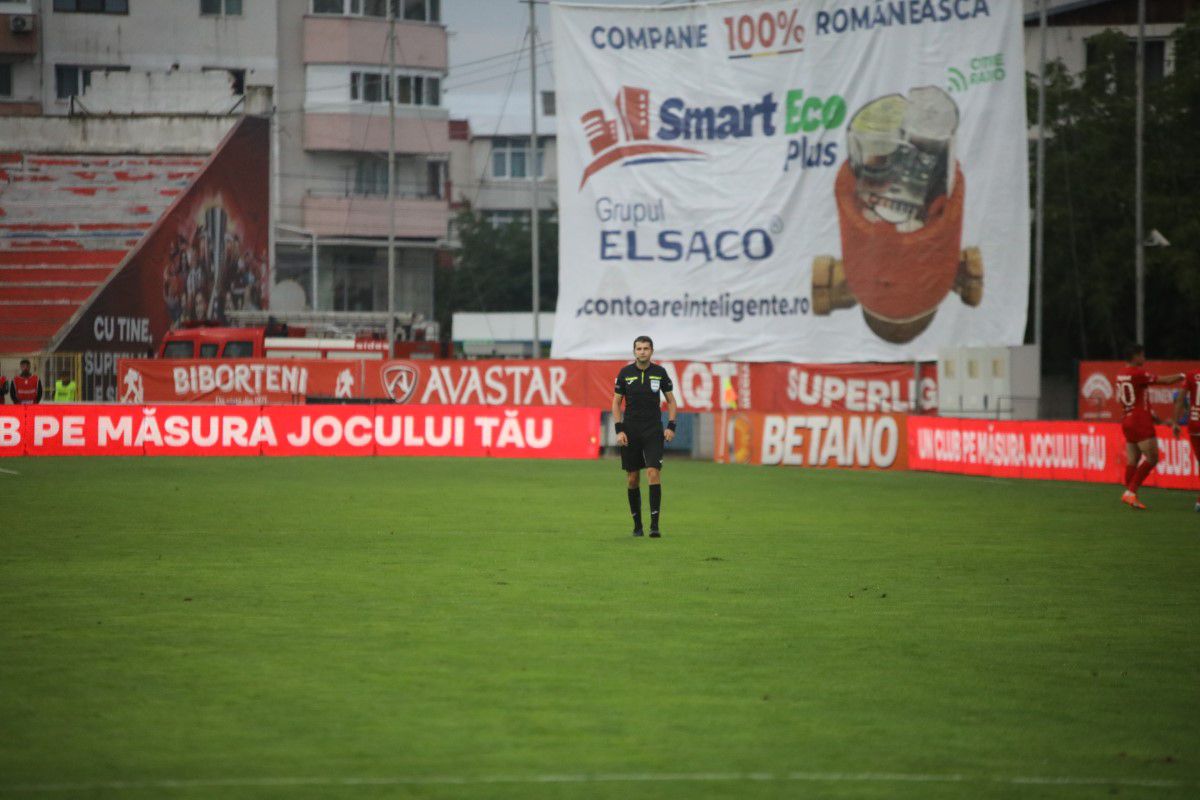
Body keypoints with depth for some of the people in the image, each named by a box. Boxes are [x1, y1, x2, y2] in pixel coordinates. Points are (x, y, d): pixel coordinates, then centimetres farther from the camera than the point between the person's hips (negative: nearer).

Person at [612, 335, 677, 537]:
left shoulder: (659, 372, 1)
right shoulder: (625, 373, 1)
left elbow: (671, 401, 10)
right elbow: (616, 402, 5)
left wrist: (671, 426, -2)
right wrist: (619, 430, -5)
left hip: (653, 430, -1)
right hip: (630, 431, 1)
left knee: (653, 473, -15)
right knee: (632, 479, 4)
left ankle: (654, 524, -16)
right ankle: (637, 524, 16)